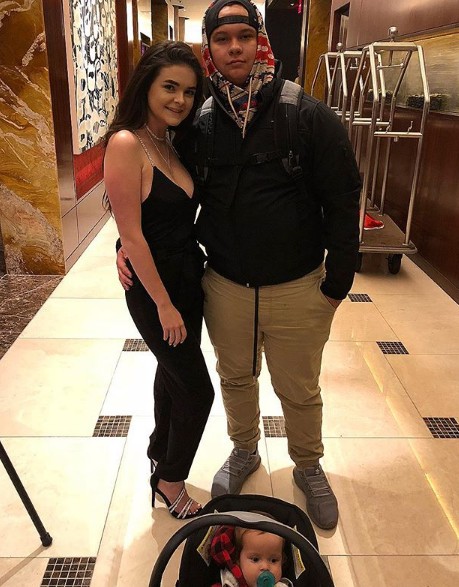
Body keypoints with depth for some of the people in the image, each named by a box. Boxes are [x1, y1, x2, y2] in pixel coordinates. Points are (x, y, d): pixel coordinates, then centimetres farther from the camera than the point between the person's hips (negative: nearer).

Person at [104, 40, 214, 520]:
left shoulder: (172, 143, 6)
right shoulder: (126, 143, -19)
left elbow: (183, 216, 8)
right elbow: (131, 234, -20)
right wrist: (164, 305, -17)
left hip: (188, 278, 8)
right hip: (154, 286, -8)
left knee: (173, 373, 21)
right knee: (197, 390, 3)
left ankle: (161, 459, 45)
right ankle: (171, 481, 28)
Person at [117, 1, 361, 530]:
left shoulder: (309, 117, -11)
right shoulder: (197, 121, -2)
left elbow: (343, 202, -8)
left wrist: (336, 283, -8)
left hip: (297, 288, -2)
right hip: (225, 286, 3)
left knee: (299, 391, 15)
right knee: (235, 378, 22)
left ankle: (309, 467, 43)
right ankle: (244, 452, 50)